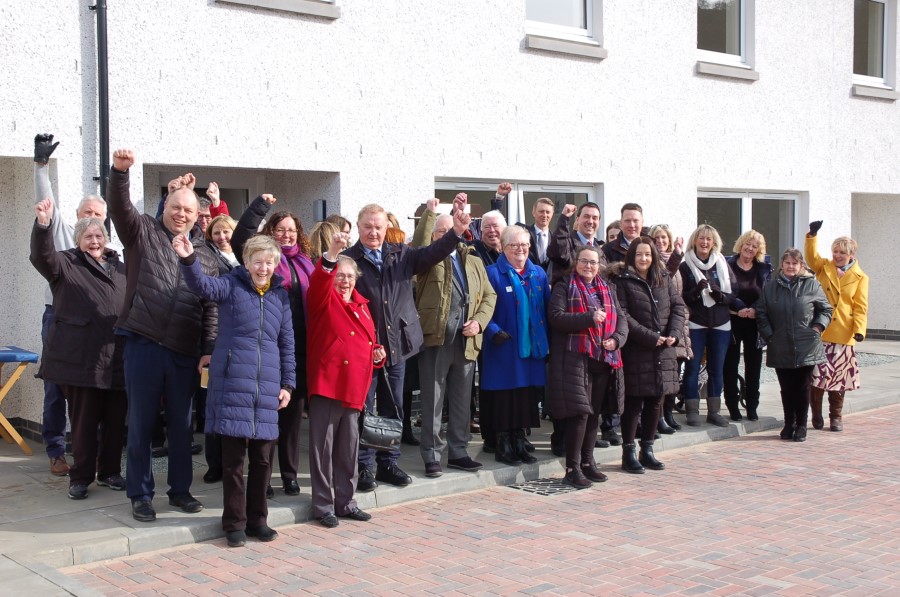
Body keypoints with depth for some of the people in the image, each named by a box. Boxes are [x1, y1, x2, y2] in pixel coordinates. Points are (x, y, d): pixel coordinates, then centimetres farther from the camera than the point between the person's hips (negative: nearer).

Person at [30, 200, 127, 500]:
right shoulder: (66, 264, 5)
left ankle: (110, 471, 21)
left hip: (117, 357, 4)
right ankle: (81, 476, 11)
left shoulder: (120, 268, 18)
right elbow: (42, 256, -16)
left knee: (116, 419, 7)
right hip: (81, 358, -4)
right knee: (84, 419, 0)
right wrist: (43, 224, -34)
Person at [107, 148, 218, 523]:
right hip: (143, 345, -3)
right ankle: (140, 495, 16)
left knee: (181, 424, 11)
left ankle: (180, 490, 25)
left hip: (185, 352, 3)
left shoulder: (204, 255, 11)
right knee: (141, 422, 5)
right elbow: (120, 207, -13)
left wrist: (209, 349, 1)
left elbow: (211, 306, 9)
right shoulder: (143, 232, 5)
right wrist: (119, 172, -31)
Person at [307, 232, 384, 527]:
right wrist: (332, 253, -37)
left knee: (349, 447, 13)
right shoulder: (324, 299, 0)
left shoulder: (361, 305, 17)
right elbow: (319, 281, -23)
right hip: (326, 384, -6)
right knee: (323, 446, -1)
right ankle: (323, 505, 7)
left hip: (354, 386, 6)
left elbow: (369, 340, 26)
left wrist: (377, 354, 5)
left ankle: (345, 501, 23)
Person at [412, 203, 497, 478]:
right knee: (433, 401, 0)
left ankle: (458, 452, 23)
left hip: (466, 342, 4)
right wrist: (429, 213, -20)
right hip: (435, 339, -4)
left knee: (461, 401, 12)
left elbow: (489, 295, 14)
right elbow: (418, 247, -19)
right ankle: (432, 456, 8)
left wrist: (479, 321, -2)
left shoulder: (474, 261, 17)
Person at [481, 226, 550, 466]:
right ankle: (503, 445, 10)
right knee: (504, 397, -1)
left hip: (532, 347, 5)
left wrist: (548, 340, 2)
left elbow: (546, 308, 13)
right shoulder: (493, 273, -3)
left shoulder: (538, 274, 13)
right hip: (504, 347, -5)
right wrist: (494, 331, -21)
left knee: (527, 397, 8)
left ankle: (519, 443, 19)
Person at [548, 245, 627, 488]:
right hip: (575, 357, -6)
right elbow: (556, 317, -11)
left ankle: (587, 462, 21)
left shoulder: (607, 290, 20)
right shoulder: (564, 288, 3)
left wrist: (616, 339, -6)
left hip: (603, 359, 6)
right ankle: (572, 468, -6)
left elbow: (621, 320, 15)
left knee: (594, 412, 10)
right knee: (580, 412, -11)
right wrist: (590, 318, -20)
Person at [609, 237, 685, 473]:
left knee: (655, 402, 10)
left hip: (663, 354, 6)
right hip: (635, 352, -6)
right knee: (633, 403, -1)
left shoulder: (663, 279, 13)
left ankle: (647, 450, 22)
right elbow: (622, 316, -14)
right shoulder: (621, 280, -6)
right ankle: (628, 453, 8)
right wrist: (650, 337, -16)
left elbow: (678, 306, 11)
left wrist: (674, 334, -6)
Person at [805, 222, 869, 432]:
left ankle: (836, 417, 20)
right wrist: (812, 235, -25)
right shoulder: (824, 267, 8)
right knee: (817, 374, -3)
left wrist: (860, 329, -12)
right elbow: (811, 256, -11)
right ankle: (816, 414, 12)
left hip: (843, 335, 0)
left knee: (838, 377, 7)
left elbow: (861, 307, 0)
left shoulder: (860, 277, 5)